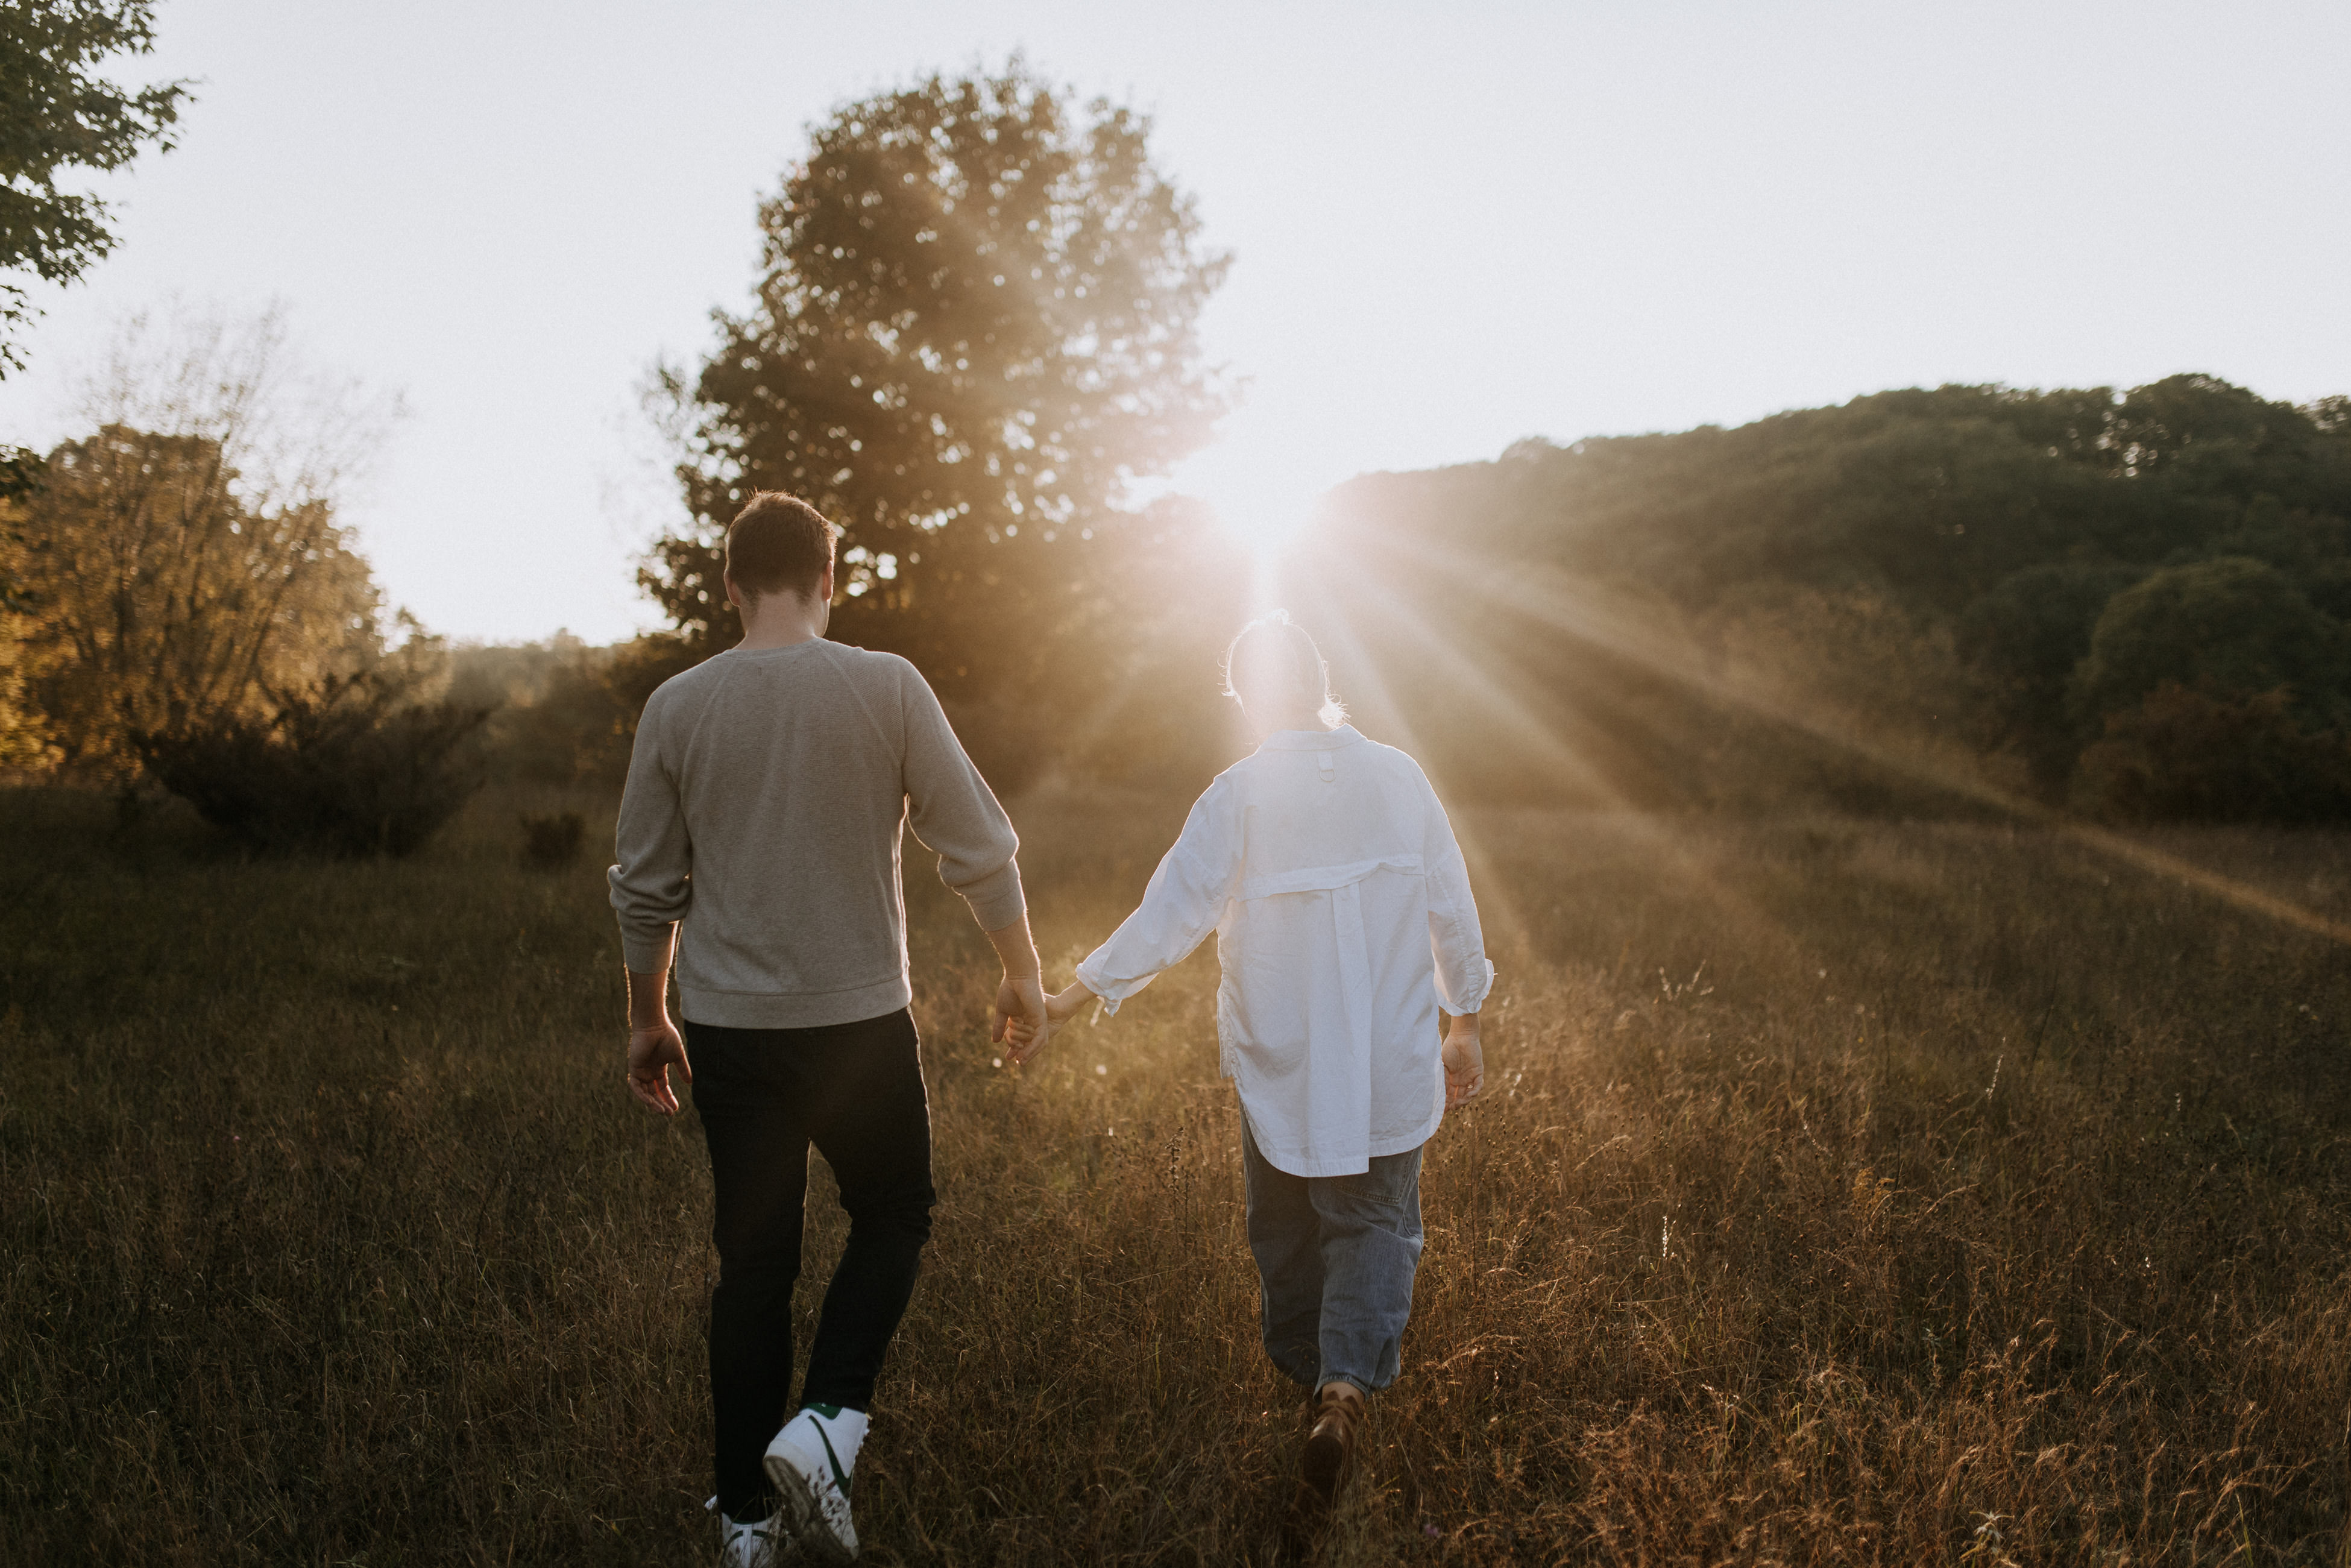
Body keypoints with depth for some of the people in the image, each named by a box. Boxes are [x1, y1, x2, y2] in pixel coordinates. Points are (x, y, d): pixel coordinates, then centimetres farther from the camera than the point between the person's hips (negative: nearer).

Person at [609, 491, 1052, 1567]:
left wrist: (647, 1018, 18)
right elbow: (978, 846, -4)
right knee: (892, 1217, 20)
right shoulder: (887, 689, -8)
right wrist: (1022, 971, 11)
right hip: (860, 1019, -2)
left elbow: (645, 889, 4)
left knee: (752, 1262, 13)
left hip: (729, 1030, 2)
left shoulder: (677, 708, -2)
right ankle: (825, 1425, 1)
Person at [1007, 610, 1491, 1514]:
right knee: (1375, 1221, 8)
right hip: (1390, 1066, 1)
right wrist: (1465, 1025, 16)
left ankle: (1310, 1377, 33)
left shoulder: (1240, 796, -12)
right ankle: (1347, 1385, -13)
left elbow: (1168, 918, -16)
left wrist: (1063, 1002, -11)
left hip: (1280, 1067, -1)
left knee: (1285, 1230, 18)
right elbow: (1452, 913, 3)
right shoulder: (1398, 778, -3)